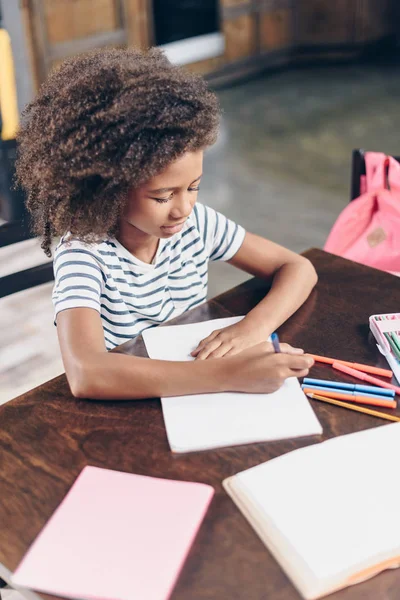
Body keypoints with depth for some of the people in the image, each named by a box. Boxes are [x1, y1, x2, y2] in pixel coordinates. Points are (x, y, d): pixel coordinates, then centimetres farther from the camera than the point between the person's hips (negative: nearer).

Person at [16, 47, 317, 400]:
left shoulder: (196, 222, -8)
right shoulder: (82, 252, -21)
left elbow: (298, 269, -3)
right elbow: (85, 375, -36)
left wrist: (253, 328, -22)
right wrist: (229, 374, -40)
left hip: (195, 396, 4)